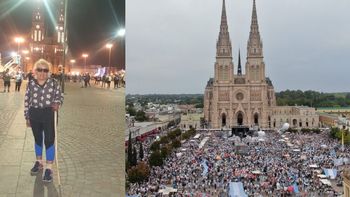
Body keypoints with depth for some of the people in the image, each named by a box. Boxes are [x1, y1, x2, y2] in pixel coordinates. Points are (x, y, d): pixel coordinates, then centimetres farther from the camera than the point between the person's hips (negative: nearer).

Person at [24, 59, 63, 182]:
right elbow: (27, 101, 4)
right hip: (34, 115, 3)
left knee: (49, 140, -1)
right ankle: (39, 162, 36)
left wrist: (57, 103, -19)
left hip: (49, 114, -2)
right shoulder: (31, 84, -1)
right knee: (37, 139, 17)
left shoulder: (54, 83, -5)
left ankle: (49, 168, 8)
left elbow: (60, 96, 3)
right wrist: (27, 117, 5)